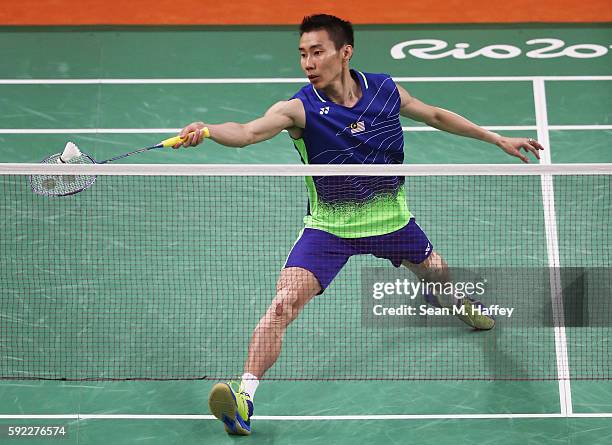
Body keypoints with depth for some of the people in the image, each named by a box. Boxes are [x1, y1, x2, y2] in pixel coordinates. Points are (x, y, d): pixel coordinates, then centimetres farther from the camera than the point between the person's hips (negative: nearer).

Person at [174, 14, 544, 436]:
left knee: (436, 274, 27)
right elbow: (247, 132, -40)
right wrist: (208, 130, -62)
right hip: (328, 227, -4)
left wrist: (498, 138, 11)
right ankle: (245, 395, -20)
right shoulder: (300, 108, -23)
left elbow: (433, 115, 6)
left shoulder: (384, 89, -12)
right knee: (283, 305, -22)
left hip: (390, 218, 4)